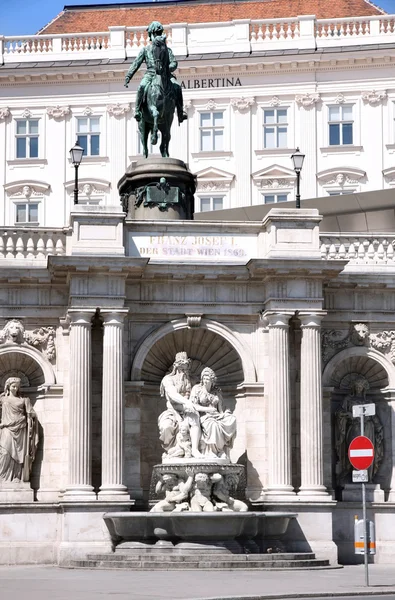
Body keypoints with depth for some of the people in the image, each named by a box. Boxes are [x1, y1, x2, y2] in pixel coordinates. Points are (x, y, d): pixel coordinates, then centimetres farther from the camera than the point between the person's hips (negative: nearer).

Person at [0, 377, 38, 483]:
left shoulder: (23, 400, 11)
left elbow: (30, 415, 9)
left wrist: (29, 429, 3)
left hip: (21, 430, 1)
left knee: (19, 454, -3)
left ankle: (17, 477, -3)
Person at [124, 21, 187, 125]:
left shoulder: (166, 50, 17)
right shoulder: (145, 50, 16)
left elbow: (174, 63, 6)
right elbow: (136, 64, 10)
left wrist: (167, 69, -18)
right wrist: (128, 77, -1)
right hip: (150, 74, 0)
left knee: (177, 87, -27)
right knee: (142, 86, -34)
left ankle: (181, 112, -21)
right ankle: (138, 110, -27)